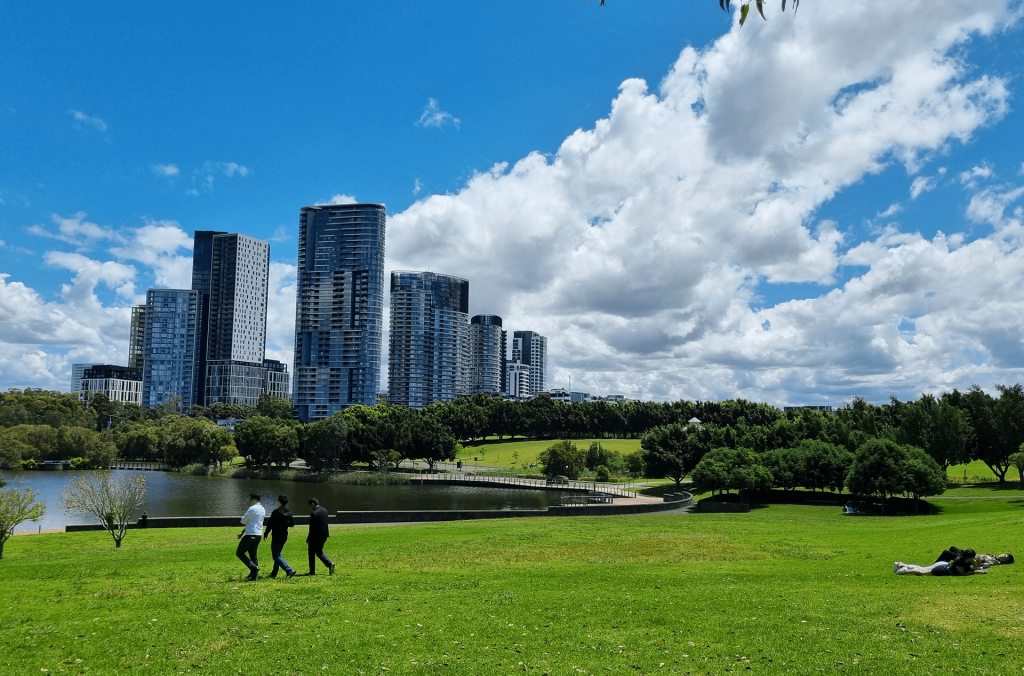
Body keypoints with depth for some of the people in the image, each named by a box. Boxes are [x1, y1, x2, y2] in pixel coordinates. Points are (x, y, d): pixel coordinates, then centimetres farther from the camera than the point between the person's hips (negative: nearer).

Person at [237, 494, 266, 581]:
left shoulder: (252, 509, -14)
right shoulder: (262, 509, 15)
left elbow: (243, 521, -7)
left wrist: (244, 514, 13)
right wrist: (243, 532, 23)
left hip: (251, 535, -9)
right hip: (259, 535, 9)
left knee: (239, 553, 1)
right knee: (253, 554, 11)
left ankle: (253, 567, -12)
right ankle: (253, 576, 8)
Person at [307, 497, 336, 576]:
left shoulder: (314, 513, -19)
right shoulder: (324, 511, 6)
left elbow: (312, 528, -18)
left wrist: (308, 539, -12)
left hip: (316, 536, -8)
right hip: (324, 535, 8)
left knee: (312, 553, 8)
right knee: (319, 552, 19)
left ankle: (312, 571, 13)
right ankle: (330, 564, 0)